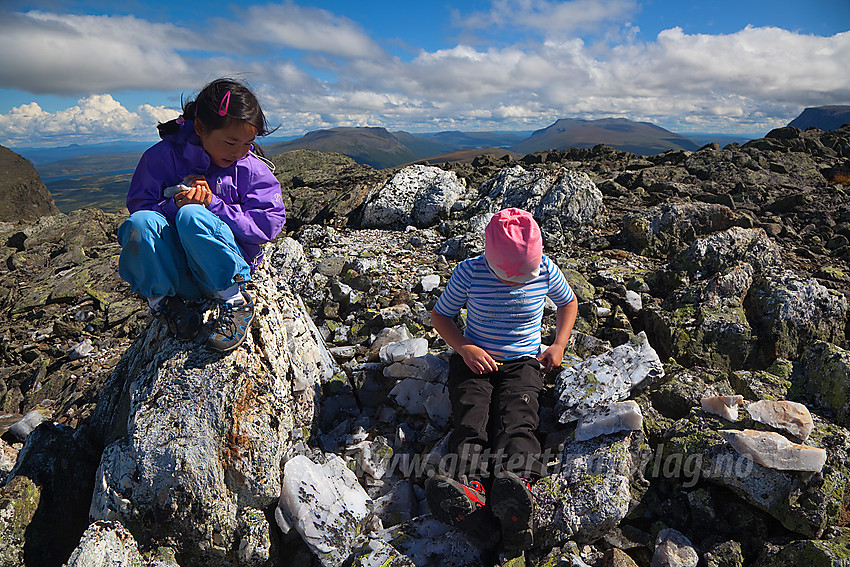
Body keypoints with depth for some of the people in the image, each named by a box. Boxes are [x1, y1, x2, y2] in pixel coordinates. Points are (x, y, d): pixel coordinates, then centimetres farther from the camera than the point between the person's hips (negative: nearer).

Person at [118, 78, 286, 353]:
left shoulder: (252, 168, -3)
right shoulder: (163, 156, -1)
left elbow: (269, 224, -9)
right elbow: (137, 204, 0)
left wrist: (213, 204, -17)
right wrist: (174, 203, -21)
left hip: (227, 266, -2)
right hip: (174, 274, 2)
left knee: (192, 216, -31)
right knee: (140, 222, -27)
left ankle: (235, 302, -16)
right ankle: (162, 302, -6)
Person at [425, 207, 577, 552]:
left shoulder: (545, 270, -4)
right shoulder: (469, 273, -9)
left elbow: (568, 303, 16)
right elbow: (440, 316, 3)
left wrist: (559, 346, 2)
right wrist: (465, 349, -14)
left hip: (523, 362, 0)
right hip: (475, 359, 0)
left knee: (516, 419, -29)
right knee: (471, 417, -28)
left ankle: (516, 483, -56)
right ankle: (470, 488, -53)